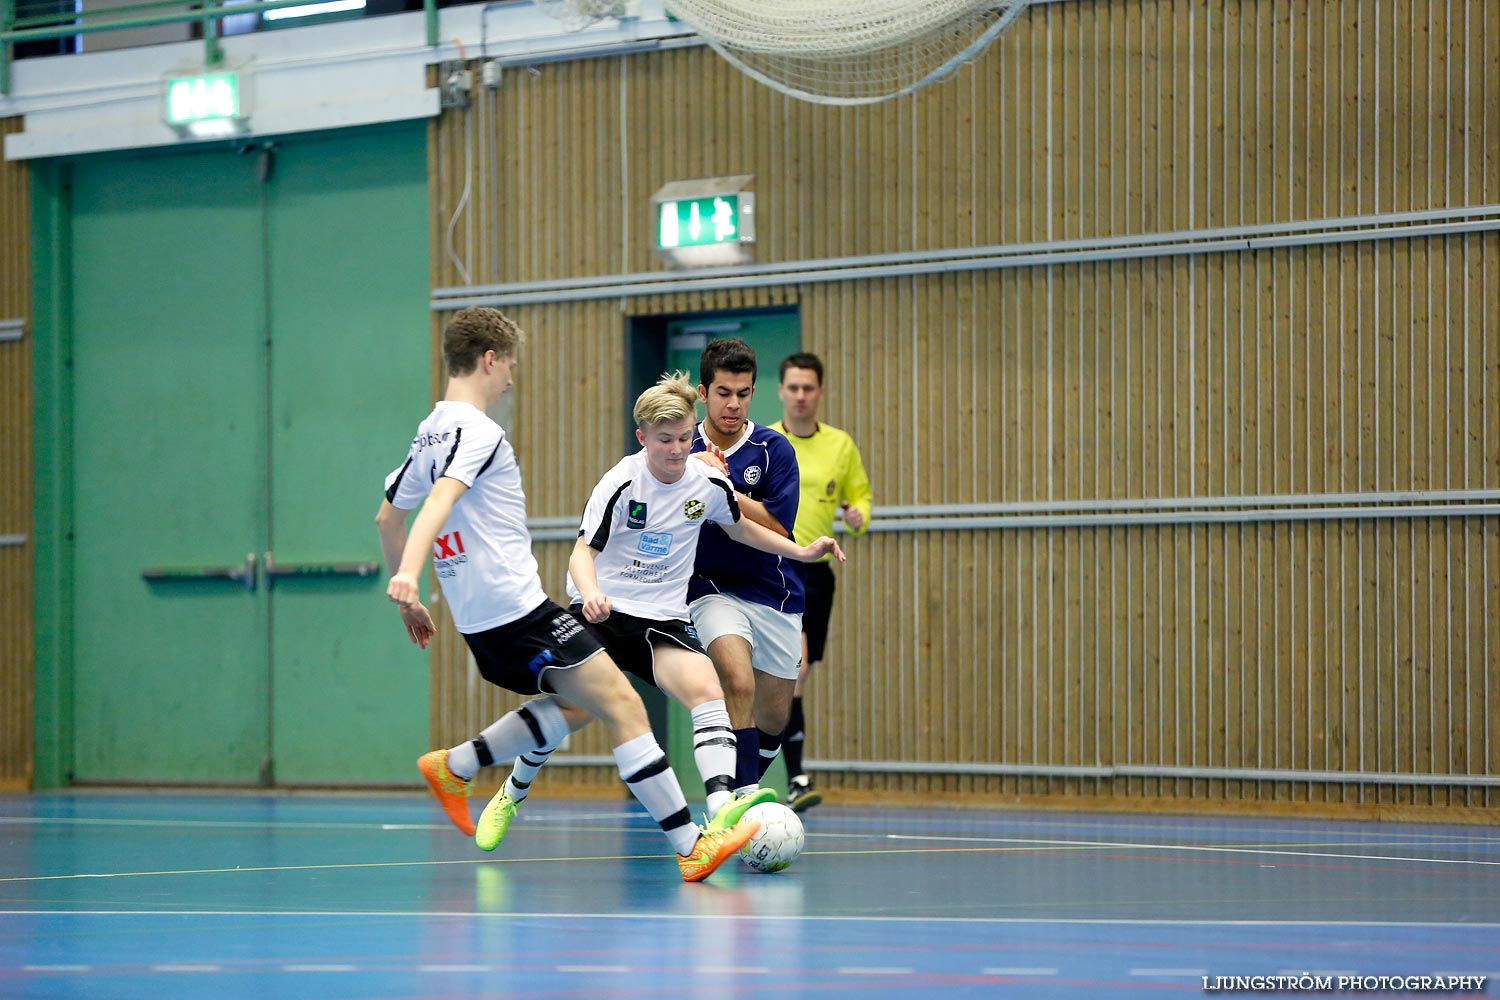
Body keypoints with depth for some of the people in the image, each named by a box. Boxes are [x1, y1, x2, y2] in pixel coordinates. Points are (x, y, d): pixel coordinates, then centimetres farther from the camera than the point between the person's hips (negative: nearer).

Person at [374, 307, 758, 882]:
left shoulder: (429, 435, 16)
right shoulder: (476, 431, -12)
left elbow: (387, 516, 25)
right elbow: (440, 499, -29)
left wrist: (408, 600, 33)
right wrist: (408, 574, -43)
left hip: (478, 618, 10)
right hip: (518, 610, -10)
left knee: (573, 702, 25)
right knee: (623, 706, -10)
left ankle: (453, 767, 19)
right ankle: (691, 847, -15)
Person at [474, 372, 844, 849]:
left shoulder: (710, 483, 1)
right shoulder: (622, 483, -12)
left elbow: (738, 527, 23)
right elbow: (583, 551, -13)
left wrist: (801, 551, 18)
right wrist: (590, 593, -34)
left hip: (663, 620, 2)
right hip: (602, 613, -2)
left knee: (707, 691, -24)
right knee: (573, 710, -8)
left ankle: (723, 808, -41)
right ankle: (511, 796, 22)